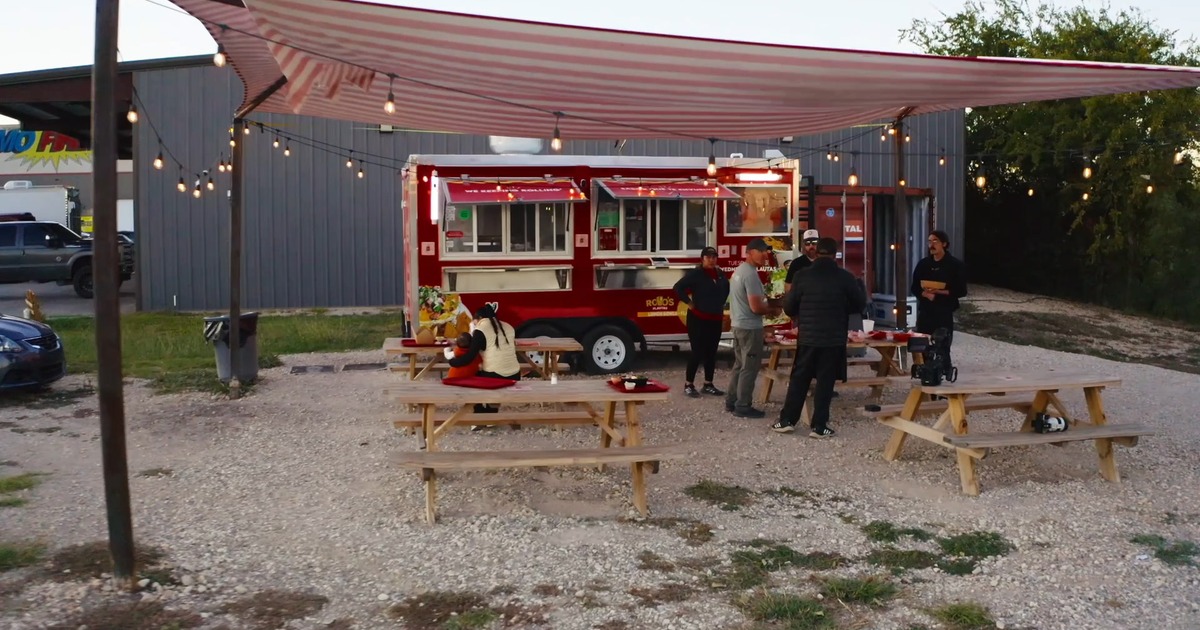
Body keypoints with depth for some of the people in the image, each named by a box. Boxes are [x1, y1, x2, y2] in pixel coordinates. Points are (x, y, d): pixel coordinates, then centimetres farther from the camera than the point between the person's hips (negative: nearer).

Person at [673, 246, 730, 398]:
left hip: (715, 319, 6)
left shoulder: (720, 274, 7)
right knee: (697, 352, -4)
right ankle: (689, 385, 5)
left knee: (711, 352, 10)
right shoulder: (695, 274, -12)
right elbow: (678, 287, -17)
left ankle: (708, 385, 19)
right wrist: (689, 303, -13)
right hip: (698, 319, -6)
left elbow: (727, 289, 25)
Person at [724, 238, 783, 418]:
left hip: (738, 324, 10)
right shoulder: (751, 274, -20)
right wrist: (773, 310, -6)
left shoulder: (739, 270, 13)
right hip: (749, 327, -10)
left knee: (740, 365, 17)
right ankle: (743, 406, 0)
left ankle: (731, 401, 22)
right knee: (749, 368, -3)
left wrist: (767, 305, 12)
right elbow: (755, 307, -24)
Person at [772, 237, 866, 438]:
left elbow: (788, 307, 2)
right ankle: (819, 426, 5)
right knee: (825, 381, 4)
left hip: (807, 337, 1)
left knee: (799, 379, 11)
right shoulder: (845, 277, -6)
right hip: (834, 339, -1)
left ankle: (787, 420, 13)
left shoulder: (803, 276, -3)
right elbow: (860, 303, 5)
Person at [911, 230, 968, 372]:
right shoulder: (923, 264, 9)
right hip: (925, 311, 4)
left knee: (943, 349, -3)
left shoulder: (955, 265, -2)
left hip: (944, 313, -3)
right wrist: (925, 294, -11)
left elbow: (961, 291, -5)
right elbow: (915, 288, 10)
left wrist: (939, 292, -15)